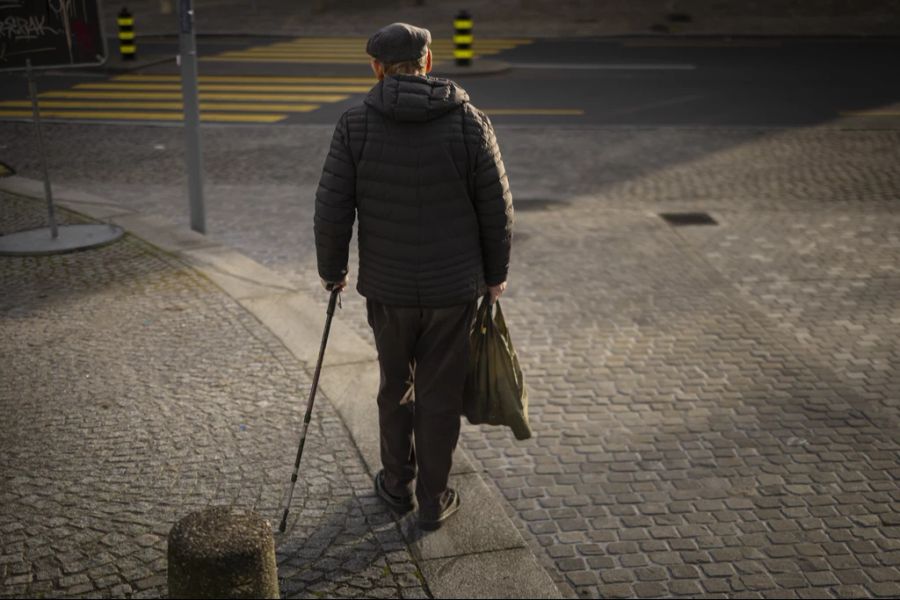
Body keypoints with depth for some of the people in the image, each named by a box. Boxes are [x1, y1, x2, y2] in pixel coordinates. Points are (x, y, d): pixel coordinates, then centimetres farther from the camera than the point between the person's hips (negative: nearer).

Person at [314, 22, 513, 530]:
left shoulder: (356, 125, -9)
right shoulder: (469, 122, -9)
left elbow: (332, 211, -7)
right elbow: (497, 209, -5)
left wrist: (332, 271, 9)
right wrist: (496, 274, 9)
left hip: (387, 286, 1)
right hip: (454, 287, 0)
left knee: (395, 385, 21)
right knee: (440, 395, 12)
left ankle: (397, 485, 35)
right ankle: (434, 501, 24)